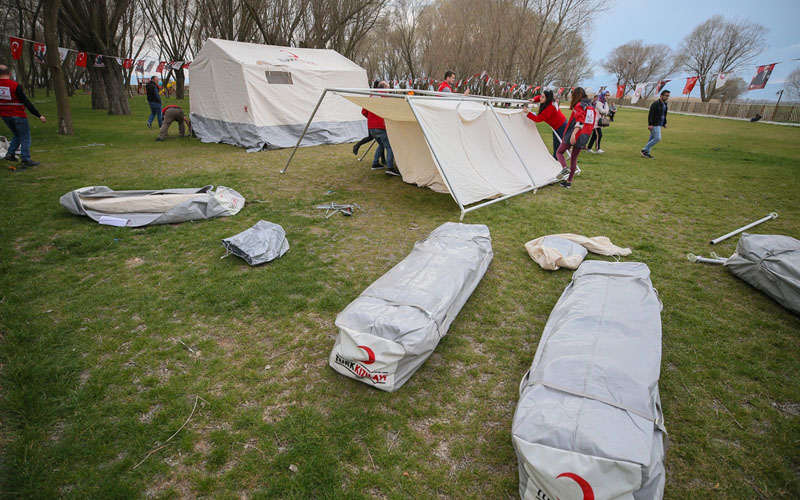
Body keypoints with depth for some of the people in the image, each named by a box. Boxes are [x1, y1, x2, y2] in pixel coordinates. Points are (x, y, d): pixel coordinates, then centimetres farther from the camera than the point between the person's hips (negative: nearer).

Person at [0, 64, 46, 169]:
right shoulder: (15, 86, -16)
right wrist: (39, 115, -15)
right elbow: (27, 102, -18)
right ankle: (26, 160, -1)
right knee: (25, 138, 2)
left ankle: (10, 153, 11)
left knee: (17, 135, 24)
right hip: (18, 116, -6)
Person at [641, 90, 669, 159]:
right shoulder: (655, 104, -14)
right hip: (654, 125, -9)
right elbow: (650, 115, -19)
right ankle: (644, 150, -7)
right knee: (657, 138, -14)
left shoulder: (664, 104, 14)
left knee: (652, 138, 9)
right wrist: (650, 124, -25)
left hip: (659, 125, 9)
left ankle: (646, 153, 14)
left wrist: (665, 123, 19)